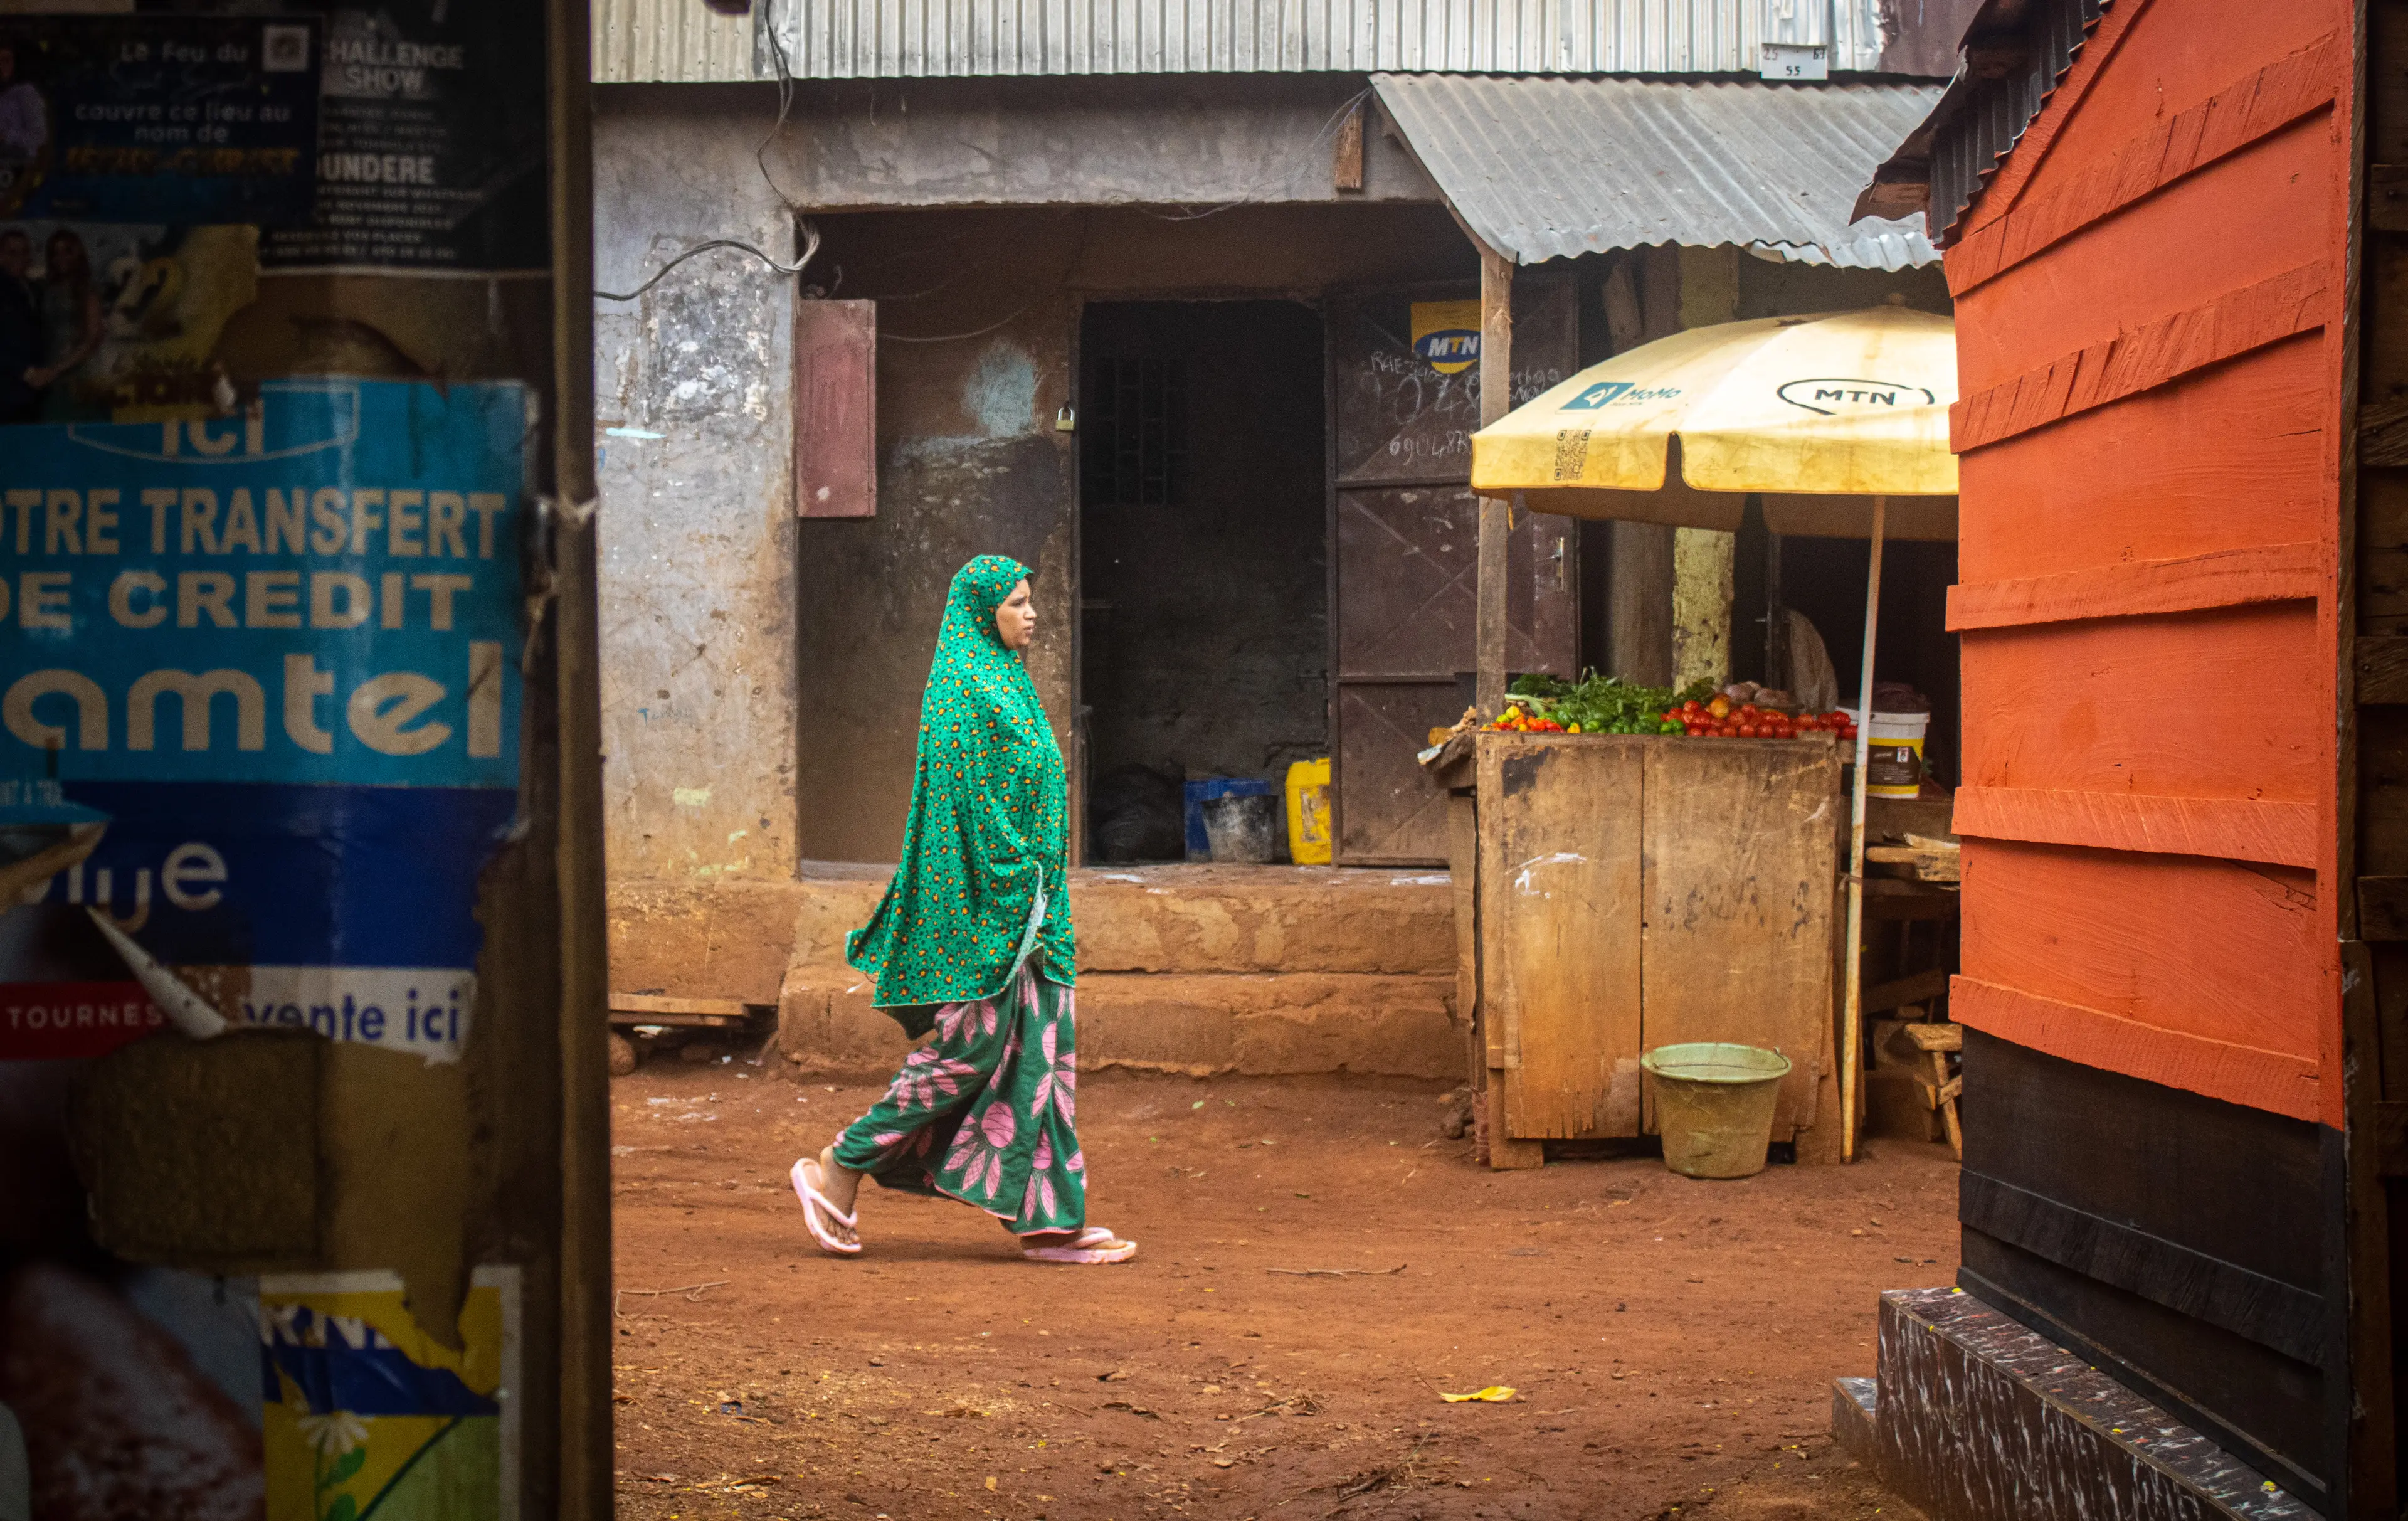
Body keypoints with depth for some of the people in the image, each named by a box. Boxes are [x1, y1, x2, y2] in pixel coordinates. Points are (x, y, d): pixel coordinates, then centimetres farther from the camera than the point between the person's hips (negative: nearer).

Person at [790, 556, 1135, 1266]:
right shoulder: (966, 688, -13)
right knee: (974, 1045, -6)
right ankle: (838, 1169, 5)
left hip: (1027, 897, 10)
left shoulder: (1003, 682, 17)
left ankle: (1047, 1220, 6)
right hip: (988, 898, -10)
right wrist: (1008, 899, -22)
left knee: (1043, 1048, 6)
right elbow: (971, 801, -19)